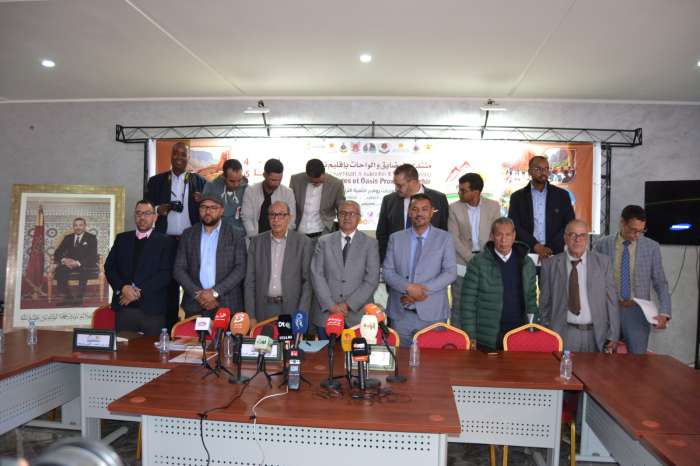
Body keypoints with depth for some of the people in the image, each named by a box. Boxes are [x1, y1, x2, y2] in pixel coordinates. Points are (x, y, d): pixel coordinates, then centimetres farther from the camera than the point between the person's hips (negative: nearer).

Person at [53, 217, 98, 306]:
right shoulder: (68, 238, 14)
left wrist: (78, 263, -26)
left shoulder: (91, 238, 3)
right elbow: (57, 253, 7)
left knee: (83, 270, -37)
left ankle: (79, 298, -25)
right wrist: (64, 260, -17)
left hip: (85, 265, -4)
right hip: (69, 264, 4)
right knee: (59, 271, -27)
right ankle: (68, 297, -18)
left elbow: (93, 256, -10)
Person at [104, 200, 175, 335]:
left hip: (152, 308, -3)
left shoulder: (165, 241, 3)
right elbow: (109, 267, 9)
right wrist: (122, 288, -8)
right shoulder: (121, 238, 15)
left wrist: (139, 291, -12)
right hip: (124, 306, 3)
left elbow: (165, 274, -6)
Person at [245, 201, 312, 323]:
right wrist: (251, 316, 0)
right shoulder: (256, 241, 5)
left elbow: (307, 281, -3)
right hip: (263, 311, 2)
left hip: (291, 310, -2)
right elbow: (250, 281, 5)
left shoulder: (303, 242, -2)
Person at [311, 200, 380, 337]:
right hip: (326, 314, 1)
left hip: (358, 316, -1)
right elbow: (317, 275, 1)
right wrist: (331, 305, -9)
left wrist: (349, 304, -10)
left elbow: (372, 280, -3)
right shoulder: (324, 242, 9)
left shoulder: (370, 243, 5)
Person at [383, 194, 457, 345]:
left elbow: (450, 272, -3)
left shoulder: (444, 238, 4)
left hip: (432, 312, -1)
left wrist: (423, 290, -13)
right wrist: (409, 288, -14)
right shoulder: (395, 238, 8)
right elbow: (388, 271, 3)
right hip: (400, 312, 1)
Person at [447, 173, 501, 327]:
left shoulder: (493, 206, 0)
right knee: (459, 304, 4)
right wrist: (472, 259, -13)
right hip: (462, 263, -1)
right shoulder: (454, 208, -2)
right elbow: (454, 239, -6)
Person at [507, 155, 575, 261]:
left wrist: (550, 249, -7)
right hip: (525, 254, 0)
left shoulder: (562, 195, 9)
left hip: (555, 254, 1)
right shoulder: (517, 197, 7)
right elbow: (514, 226, 0)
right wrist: (536, 246, -11)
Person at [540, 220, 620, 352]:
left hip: (596, 334, 1)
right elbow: (545, 304, 5)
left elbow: (611, 300, 3)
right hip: (563, 334, -1)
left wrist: (613, 336, -1)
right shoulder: (550, 265, 0)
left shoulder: (603, 262, 3)